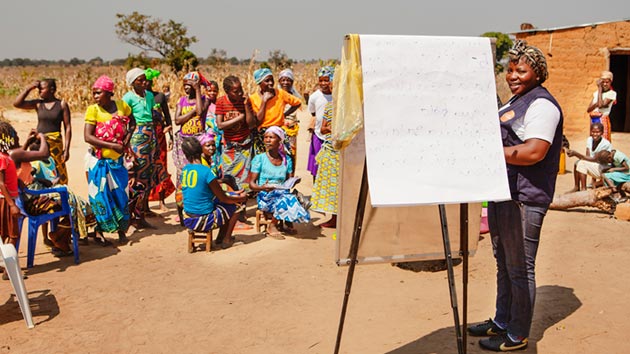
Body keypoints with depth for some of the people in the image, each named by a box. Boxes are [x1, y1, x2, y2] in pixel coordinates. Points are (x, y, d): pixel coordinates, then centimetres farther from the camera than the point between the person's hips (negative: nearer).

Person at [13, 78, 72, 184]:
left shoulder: (62, 104, -1)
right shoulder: (38, 103, 7)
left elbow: (67, 127, -3)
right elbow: (17, 103, 0)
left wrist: (66, 149, -9)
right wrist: (29, 88, -3)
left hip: (55, 144, -3)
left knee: (58, 175, -3)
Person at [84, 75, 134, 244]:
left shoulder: (121, 105, -2)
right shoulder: (93, 110, -11)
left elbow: (132, 122, 15)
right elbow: (87, 137, -18)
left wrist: (127, 138, -3)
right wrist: (112, 145, -22)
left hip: (118, 159, 3)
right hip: (99, 160, -3)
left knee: (120, 193, 10)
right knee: (100, 195, 3)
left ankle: (121, 230, 24)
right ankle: (99, 230, 16)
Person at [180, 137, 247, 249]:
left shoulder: (184, 170, 3)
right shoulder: (207, 172, -20)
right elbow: (223, 199, -10)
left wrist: (233, 194, 18)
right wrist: (240, 198, 9)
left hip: (187, 221, 7)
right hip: (203, 221, -7)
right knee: (233, 207, 15)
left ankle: (220, 237, 33)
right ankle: (226, 240, 21)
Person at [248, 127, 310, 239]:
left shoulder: (287, 160, 12)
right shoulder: (259, 159, 0)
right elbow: (252, 184, -4)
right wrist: (262, 187, -25)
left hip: (283, 193, 3)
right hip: (265, 196, -3)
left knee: (292, 197, -31)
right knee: (284, 199, -33)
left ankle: (286, 224, -6)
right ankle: (272, 227, -11)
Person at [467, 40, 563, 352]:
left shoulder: (542, 104, -13)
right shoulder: (515, 102, 18)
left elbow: (534, 152, -24)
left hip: (524, 199, -10)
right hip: (502, 195, 10)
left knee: (520, 269, 0)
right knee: (504, 264, 19)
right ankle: (502, 321, 33)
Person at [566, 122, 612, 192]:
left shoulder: (606, 144, -21)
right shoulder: (589, 140, -1)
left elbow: (594, 159, -24)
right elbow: (587, 157, -5)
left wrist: (576, 154, -31)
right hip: (594, 167, 7)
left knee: (582, 163, -23)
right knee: (577, 163, -11)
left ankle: (583, 189, -19)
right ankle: (576, 188, -7)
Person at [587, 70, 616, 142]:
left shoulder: (612, 93, -5)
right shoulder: (596, 93, 12)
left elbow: (601, 105, -19)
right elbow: (588, 109, 6)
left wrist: (600, 89, -10)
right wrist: (596, 104, -16)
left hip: (603, 120, -6)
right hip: (593, 120, 6)